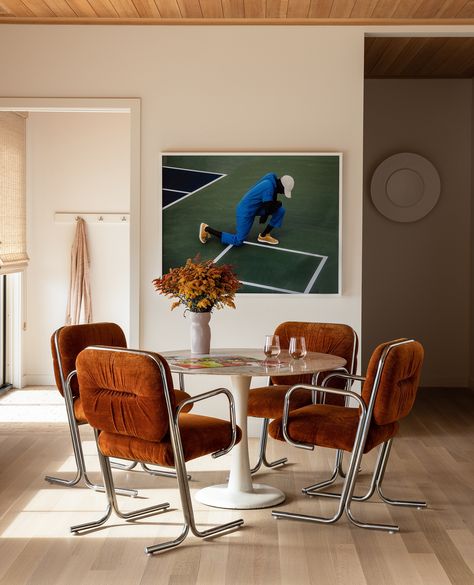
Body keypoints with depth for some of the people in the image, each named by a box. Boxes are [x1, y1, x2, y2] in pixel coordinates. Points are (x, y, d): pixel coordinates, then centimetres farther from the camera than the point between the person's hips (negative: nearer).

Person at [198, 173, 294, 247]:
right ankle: (206, 229, 9)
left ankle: (264, 235, 10)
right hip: (246, 212, -9)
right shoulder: (269, 187, -31)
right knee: (238, 241, -1)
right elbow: (269, 208, -25)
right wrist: (278, 204, -7)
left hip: (256, 207, 9)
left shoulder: (272, 182, -3)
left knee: (280, 210, -1)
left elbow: (270, 204, 8)